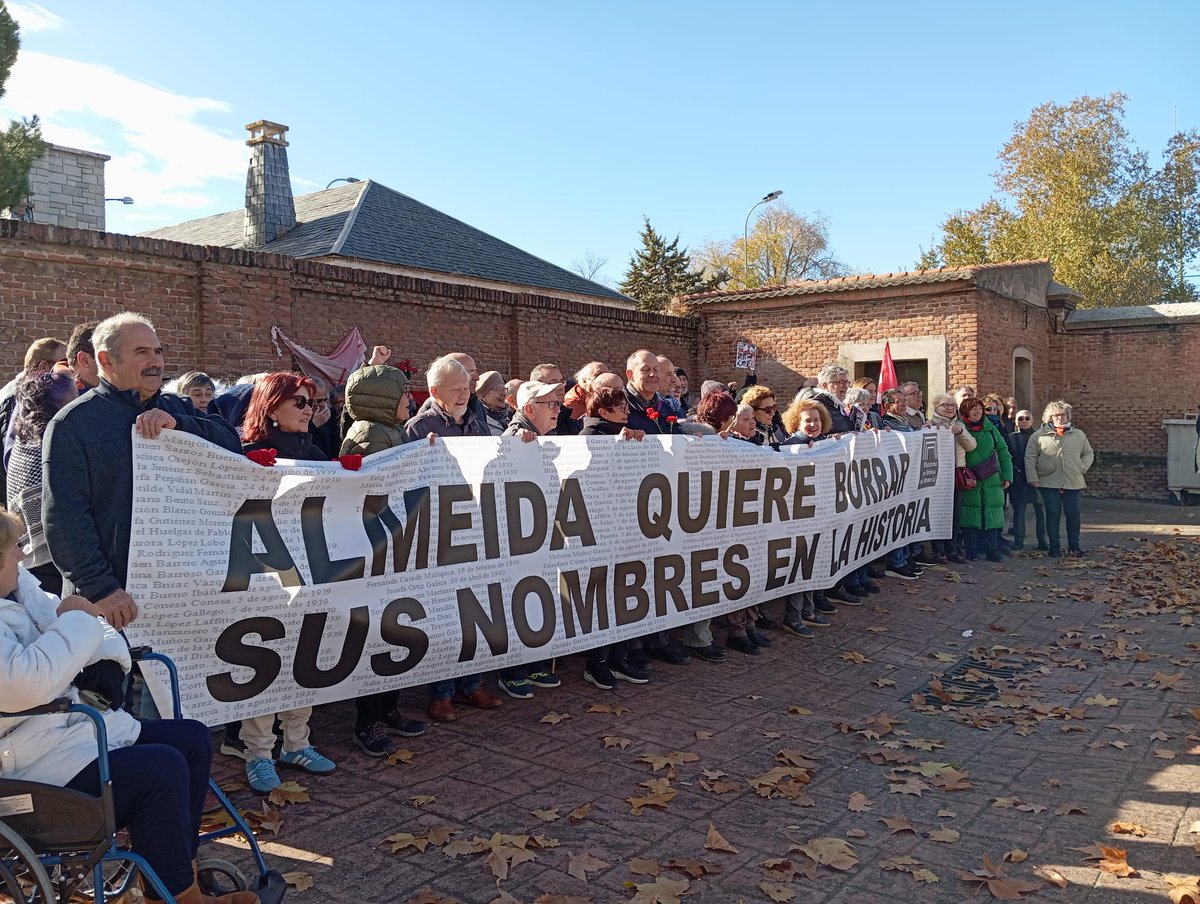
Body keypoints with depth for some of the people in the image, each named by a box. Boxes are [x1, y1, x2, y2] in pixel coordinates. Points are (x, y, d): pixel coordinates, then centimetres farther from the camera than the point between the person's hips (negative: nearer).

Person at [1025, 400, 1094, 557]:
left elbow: (1088, 454, 19)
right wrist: (1033, 478, -4)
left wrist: (1082, 469, 4)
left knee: (1073, 514, 4)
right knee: (1053, 514, 0)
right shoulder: (1039, 436, 1)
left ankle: (1074, 546, 16)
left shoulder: (1079, 435, 9)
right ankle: (1054, 546, 10)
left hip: (1073, 484, 2)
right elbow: (1030, 457, 2)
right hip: (1049, 483, -2)